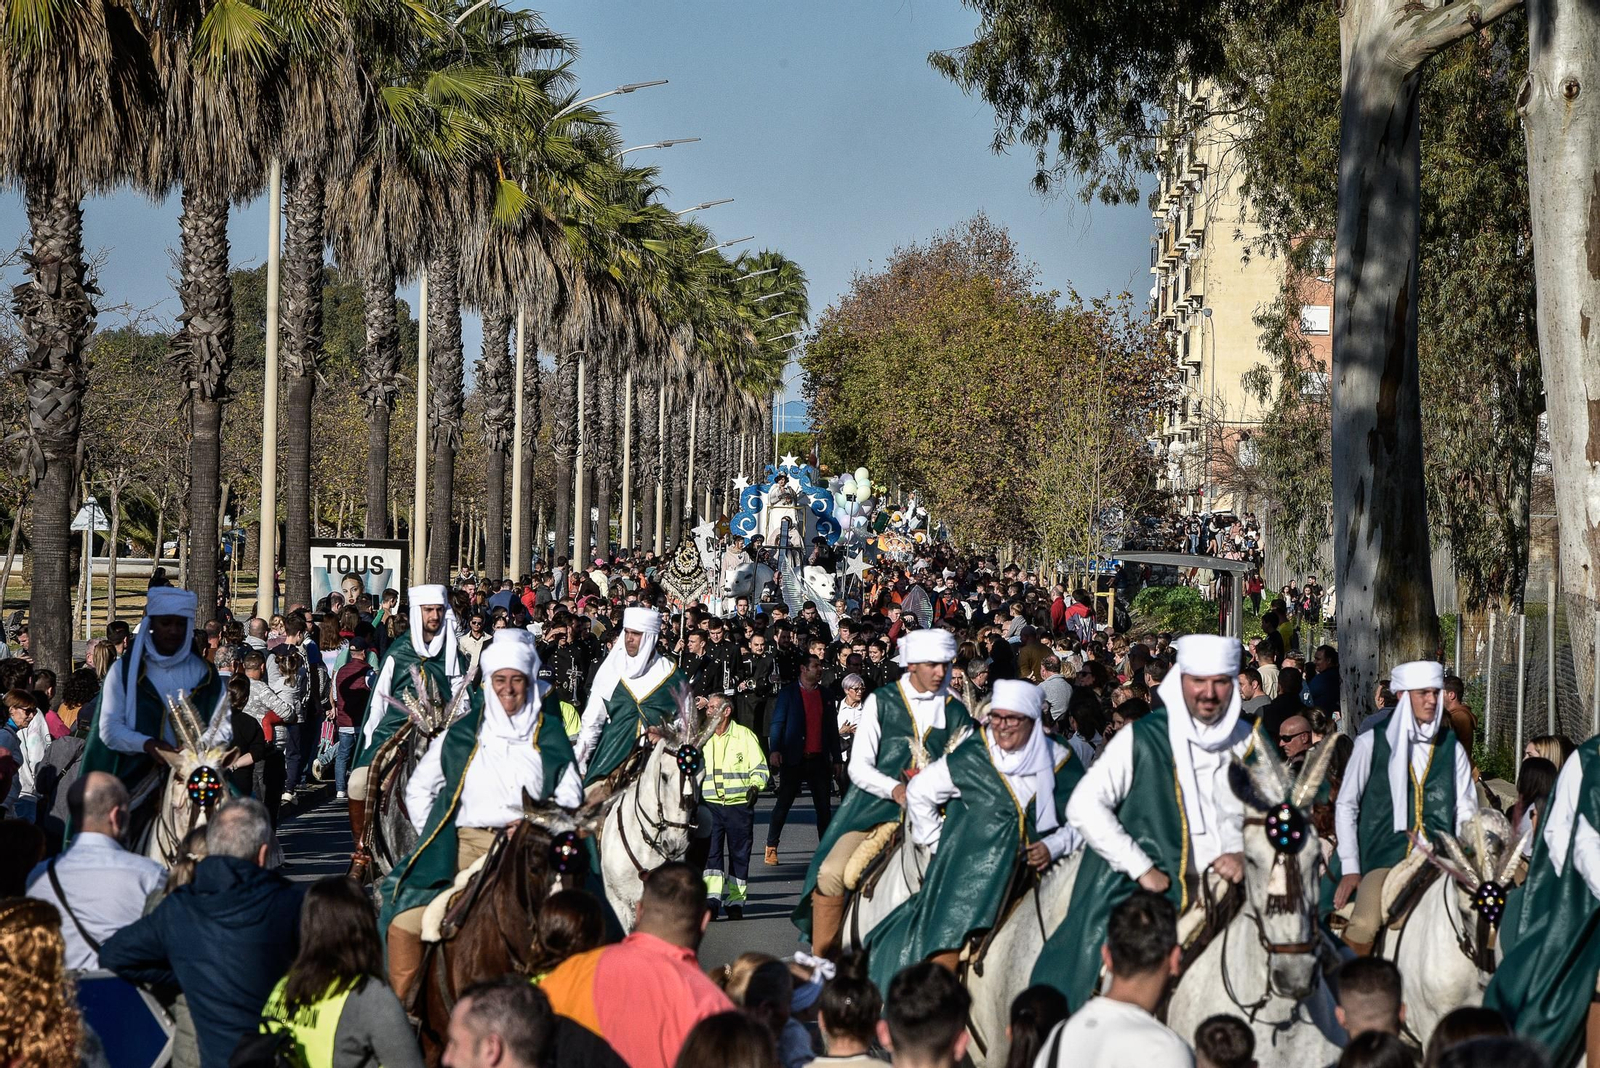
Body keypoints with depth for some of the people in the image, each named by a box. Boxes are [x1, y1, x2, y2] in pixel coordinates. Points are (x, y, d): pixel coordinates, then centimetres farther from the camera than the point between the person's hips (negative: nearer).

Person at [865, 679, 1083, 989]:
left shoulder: (1062, 764, 1)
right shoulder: (971, 757, -4)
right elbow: (919, 792, 8)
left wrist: (1053, 846, -4)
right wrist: (940, 843, 5)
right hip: (967, 879, -2)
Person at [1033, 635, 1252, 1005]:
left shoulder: (1248, 742, 8)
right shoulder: (1142, 739, -4)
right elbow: (1083, 807, -9)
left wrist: (1240, 851, -2)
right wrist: (1142, 869, -12)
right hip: (1152, 888, -4)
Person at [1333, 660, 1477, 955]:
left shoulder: (1452, 747, 13)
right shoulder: (1372, 743, 4)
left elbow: (1466, 812, 15)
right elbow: (1345, 806, 5)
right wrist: (1350, 868, -1)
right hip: (1383, 861, -3)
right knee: (1363, 927, -28)